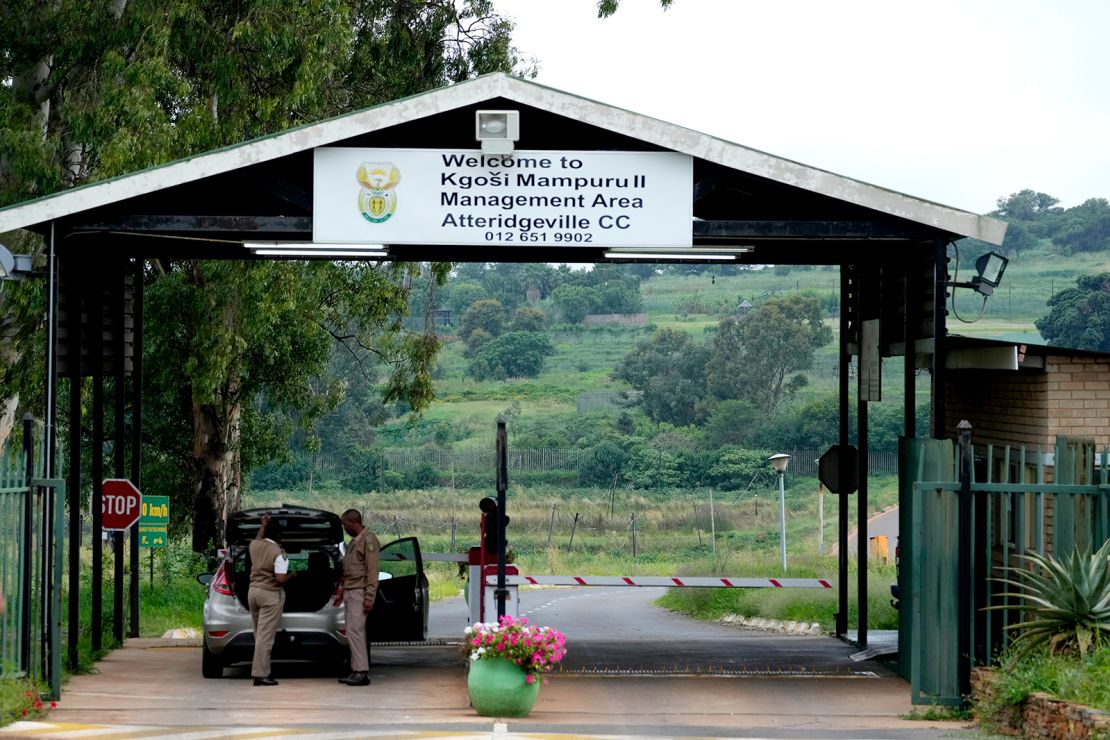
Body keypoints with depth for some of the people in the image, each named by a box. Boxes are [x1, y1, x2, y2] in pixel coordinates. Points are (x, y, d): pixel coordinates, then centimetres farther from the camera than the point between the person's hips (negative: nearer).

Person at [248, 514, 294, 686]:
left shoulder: (255, 546, 4)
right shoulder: (278, 553, -16)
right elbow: (280, 579, -20)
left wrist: (263, 525, 38)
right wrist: (291, 575, -1)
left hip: (253, 591, 7)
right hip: (271, 595, -7)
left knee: (260, 635, 14)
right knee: (265, 636, -7)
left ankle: (263, 670, 18)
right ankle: (260, 675, -9)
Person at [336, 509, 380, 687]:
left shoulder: (369, 540, -11)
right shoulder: (354, 542, 18)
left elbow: (372, 572, -16)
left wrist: (369, 597, -21)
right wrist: (341, 593, 24)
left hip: (359, 592, -10)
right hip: (350, 592, 10)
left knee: (355, 631, -14)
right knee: (354, 632, 8)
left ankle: (362, 673, -15)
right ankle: (357, 671, 10)